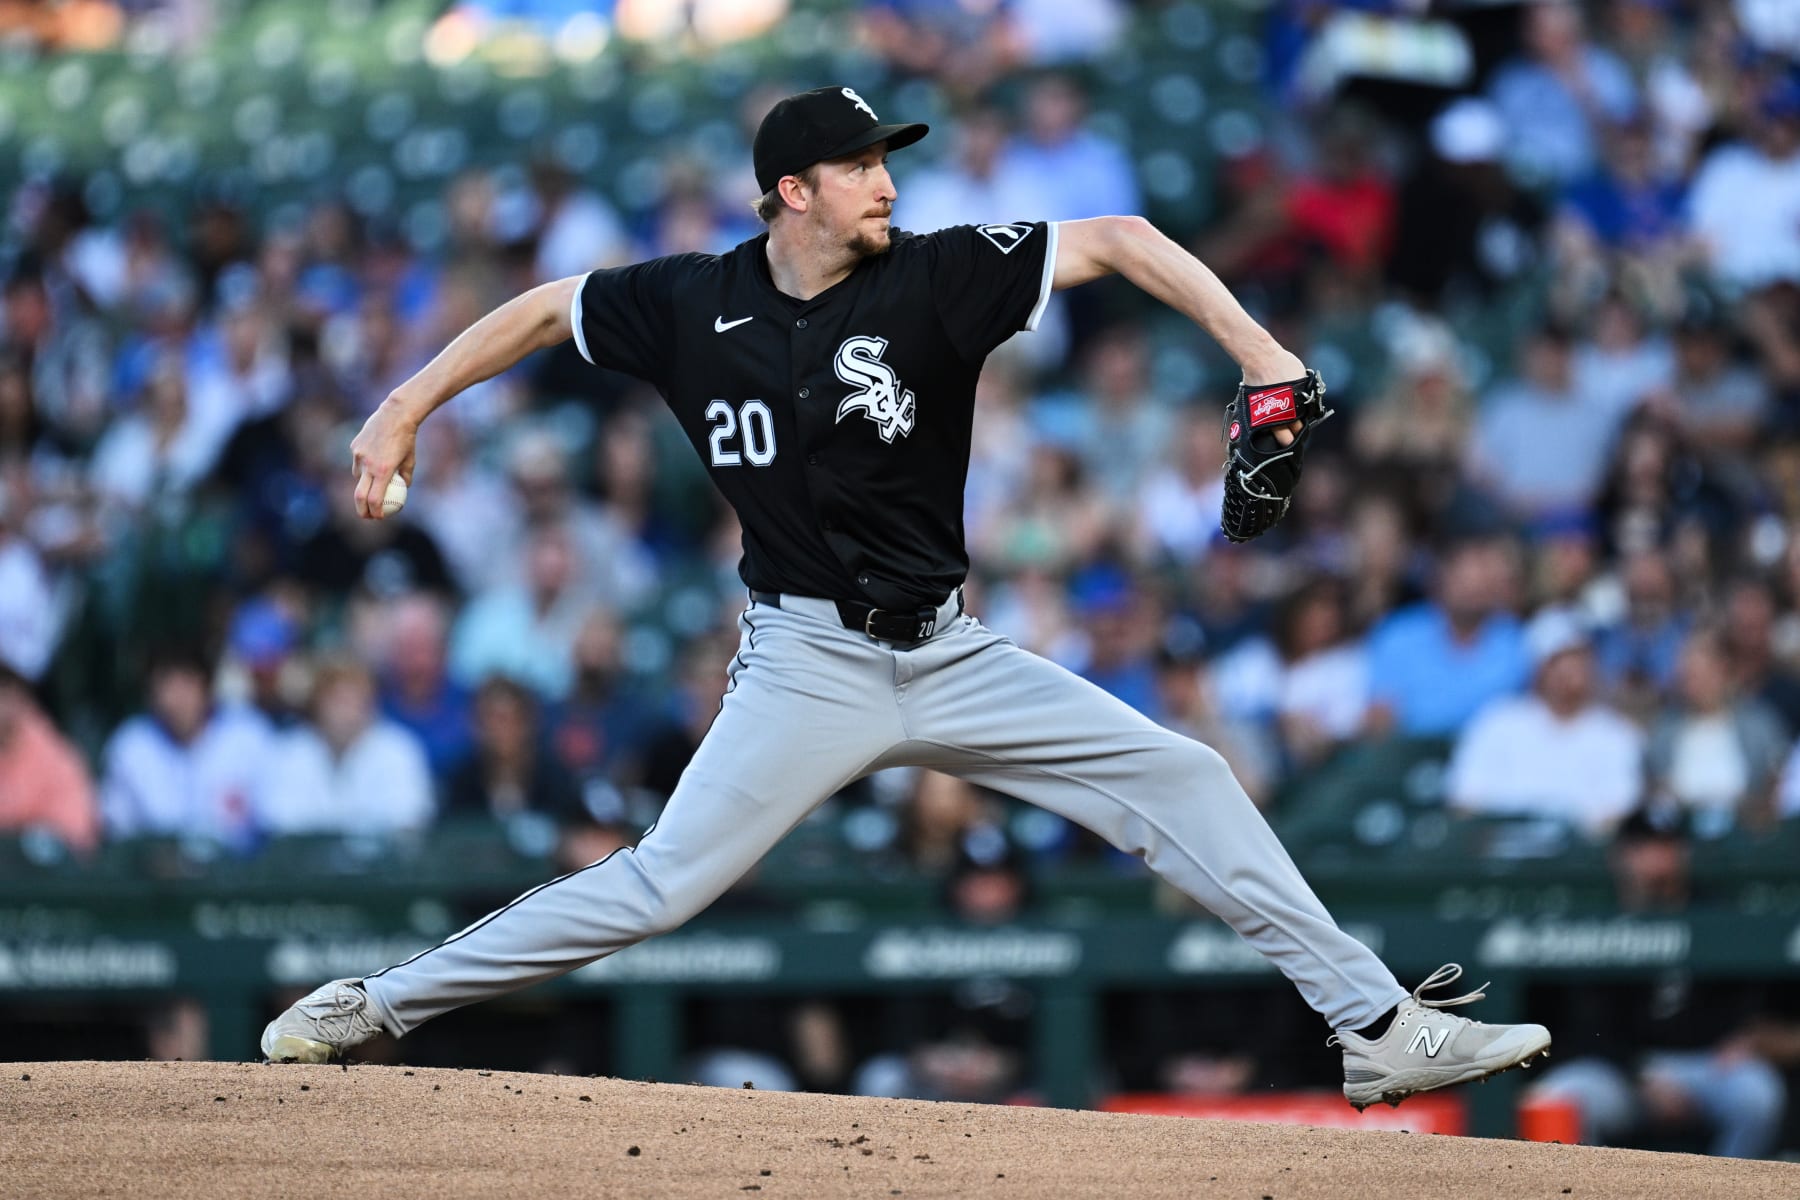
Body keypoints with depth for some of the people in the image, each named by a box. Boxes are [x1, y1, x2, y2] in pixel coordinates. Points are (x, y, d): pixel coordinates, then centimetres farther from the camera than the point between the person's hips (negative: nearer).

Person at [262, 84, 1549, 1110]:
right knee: (662, 884, -11)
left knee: (1182, 782, -6)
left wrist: (1255, 350, -23)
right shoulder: (694, 304, -4)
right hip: (807, 665, -2)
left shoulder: (935, 278, -7)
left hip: (951, 655, 2)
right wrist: (404, 410, 9)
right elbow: (545, 308, 12)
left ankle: (1379, 1028, -2)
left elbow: (1118, 241, -11)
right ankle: (380, 1003, 1)